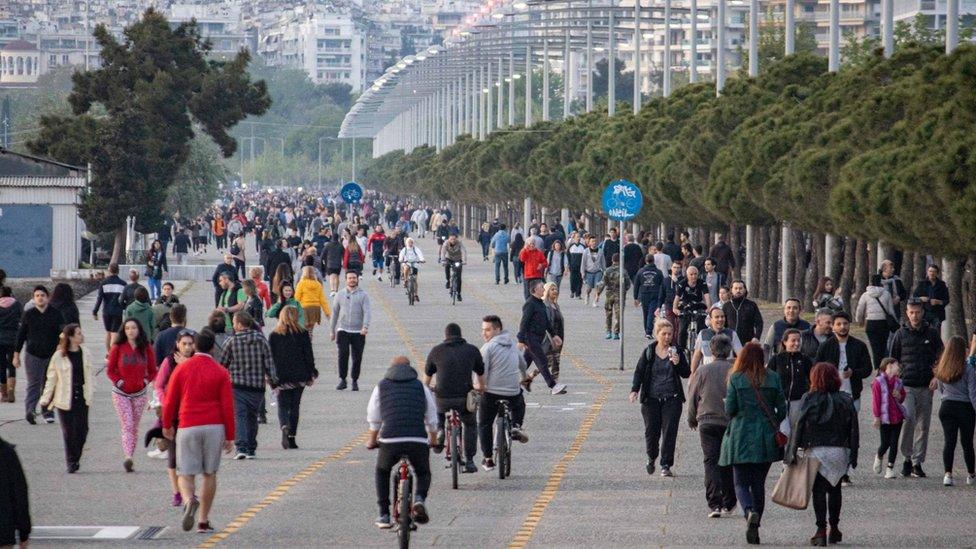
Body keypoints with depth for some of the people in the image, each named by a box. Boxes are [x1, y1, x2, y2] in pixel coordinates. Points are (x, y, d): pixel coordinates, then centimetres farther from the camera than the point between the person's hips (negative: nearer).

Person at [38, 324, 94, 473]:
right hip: (65, 400, -3)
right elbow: (51, 379, 1)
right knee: (68, 432, 0)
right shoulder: (59, 356, -6)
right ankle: (71, 462, 10)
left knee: (82, 430, 0)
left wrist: (89, 396, 8)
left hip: (82, 399, 3)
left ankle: (76, 459, 19)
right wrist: (45, 399, 2)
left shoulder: (84, 354, 6)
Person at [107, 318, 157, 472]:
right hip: (121, 393, -3)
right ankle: (128, 458, -24)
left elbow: (152, 370, 10)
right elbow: (110, 369, 2)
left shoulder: (146, 348, 2)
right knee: (127, 426, -15)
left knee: (134, 427, 7)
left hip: (139, 393, 3)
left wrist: (146, 381, -6)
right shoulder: (118, 348, -4)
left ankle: (129, 459, 15)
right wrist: (118, 381, -11)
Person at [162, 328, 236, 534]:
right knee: (210, 474, 10)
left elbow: (170, 401, 5)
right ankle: (203, 521, 9)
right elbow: (228, 406, 0)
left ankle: (189, 500, -29)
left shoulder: (182, 369, 2)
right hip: (214, 427, 0)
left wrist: (167, 425, 21)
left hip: (188, 426, 0)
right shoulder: (221, 372, 1)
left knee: (186, 473, 4)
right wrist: (230, 436, 6)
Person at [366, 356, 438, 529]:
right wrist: (433, 439, 44)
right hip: (418, 440, 0)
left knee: (382, 471, 29)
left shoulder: (382, 386, 18)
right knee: (423, 474, 26)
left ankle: (384, 515, 22)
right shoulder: (420, 387, 19)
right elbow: (432, 419, 26)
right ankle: (419, 498, -6)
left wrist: (372, 440, 42)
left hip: (390, 440, 0)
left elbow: (374, 419, 24)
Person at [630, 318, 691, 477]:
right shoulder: (648, 352, 3)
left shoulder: (676, 352, 3)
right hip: (651, 398, 0)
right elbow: (639, 372, 6)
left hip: (672, 398, 0)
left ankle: (666, 465, 0)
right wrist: (635, 390, -7)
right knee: (651, 430, 2)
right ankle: (651, 458, 30)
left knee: (669, 431, -6)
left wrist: (678, 363, -15)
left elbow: (687, 374, 4)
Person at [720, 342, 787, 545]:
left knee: (741, 483, 4)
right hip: (766, 439, 2)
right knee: (759, 483, 12)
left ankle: (750, 512, -24)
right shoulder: (773, 379, -1)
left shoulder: (736, 379, -7)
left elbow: (729, 409, -6)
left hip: (741, 437, -2)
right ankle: (755, 527, 10)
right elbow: (782, 409, 2)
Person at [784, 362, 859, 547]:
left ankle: (821, 530, -7)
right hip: (839, 451, 3)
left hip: (816, 451, -3)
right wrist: (853, 455, 9)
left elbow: (798, 427, -7)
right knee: (835, 489, 16)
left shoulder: (809, 400, -5)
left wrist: (792, 452, -3)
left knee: (818, 490, 0)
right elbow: (853, 429, 4)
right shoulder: (846, 400, 3)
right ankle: (834, 529, 21)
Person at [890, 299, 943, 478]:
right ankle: (907, 457, -6)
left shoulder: (932, 334, 7)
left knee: (923, 425, 3)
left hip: (926, 387, 2)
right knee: (908, 418, -20)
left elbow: (941, 358, 13)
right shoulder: (900, 334, 5)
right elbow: (893, 360, 10)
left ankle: (917, 463, 10)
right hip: (906, 386, -2)